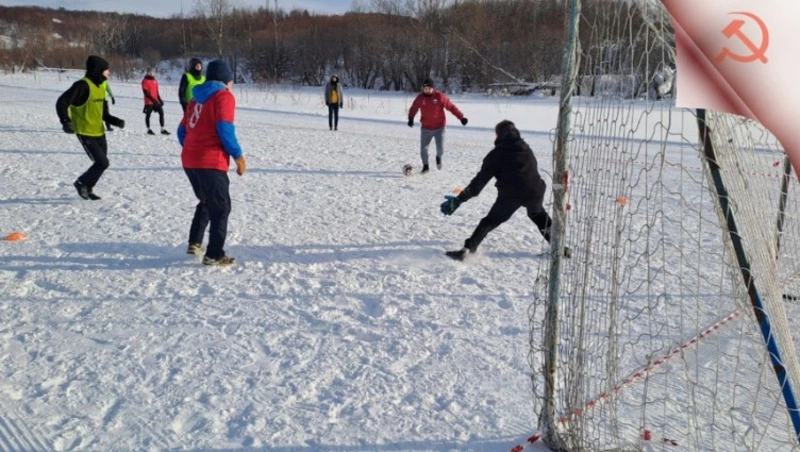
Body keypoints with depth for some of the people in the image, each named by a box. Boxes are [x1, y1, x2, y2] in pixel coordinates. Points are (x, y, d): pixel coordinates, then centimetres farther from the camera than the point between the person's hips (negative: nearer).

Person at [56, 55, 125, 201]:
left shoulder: (100, 87, 10)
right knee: (102, 163, -12)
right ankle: (81, 183, 11)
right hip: (85, 133, -8)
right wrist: (65, 121, -33)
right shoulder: (83, 85, -17)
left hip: (99, 132, 8)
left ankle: (87, 189, 31)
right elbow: (62, 102, -20)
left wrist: (116, 121, -1)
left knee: (101, 163, 13)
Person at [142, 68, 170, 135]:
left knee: (161, 112, -2)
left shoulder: (155, 81, 15)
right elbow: (146, 92, -13)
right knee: (148, 115, 3)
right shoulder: (145, 81, -6)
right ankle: (149, 130, 13)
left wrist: (160, 100, 12)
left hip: (156, 101, 6)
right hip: (149, 101, -6)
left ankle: (162, 129, 1)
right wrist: (153, 100, -21)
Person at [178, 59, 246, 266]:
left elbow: (182, 131, 19)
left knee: (206, 202, 25)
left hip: (189, 161, 8)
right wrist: (238, 155, -9)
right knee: (221, 207, 1)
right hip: (211, 162, -8)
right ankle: (214, 255, -1)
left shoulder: (197, 98, 20)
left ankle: (194, 243, 27)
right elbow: (224, 129, -16)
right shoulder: (224, 96, -3)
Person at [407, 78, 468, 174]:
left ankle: (439, 157, 27)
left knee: (440, 148, -10)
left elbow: (451, 107, -7)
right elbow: (413, 109, 3)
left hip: (439, 127, -2)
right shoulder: (420, 98, -4)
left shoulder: (440, 96, -11)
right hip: (426, 129, 2)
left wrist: (461, 117, -11)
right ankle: (425, 166, 26)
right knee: (423, 149, 2)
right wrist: (411, 119, -15)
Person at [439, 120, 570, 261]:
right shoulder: (527, 149, 21)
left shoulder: (497, 153, 6)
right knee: (540, 216, 31)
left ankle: (467, 249, -7)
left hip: (511, 193, -4)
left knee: (490, 221, 4)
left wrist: (460, 199, -2)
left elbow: (481, 179, -1)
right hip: (534, 191, 4)